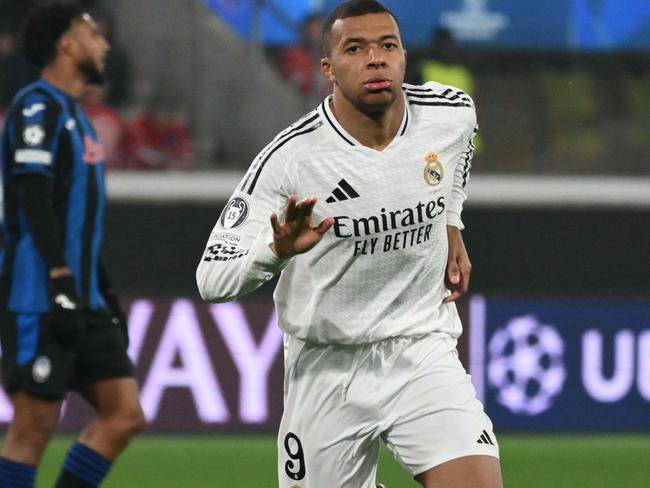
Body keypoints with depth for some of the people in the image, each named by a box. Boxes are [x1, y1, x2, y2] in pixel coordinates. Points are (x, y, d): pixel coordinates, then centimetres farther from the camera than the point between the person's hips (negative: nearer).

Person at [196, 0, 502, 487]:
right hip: (328, 369, -2)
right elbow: (211, 277, -19)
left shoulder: (454, 114, -5)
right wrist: (276, 250, -37)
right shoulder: (290, 158, -18)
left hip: (424, 355, 2)